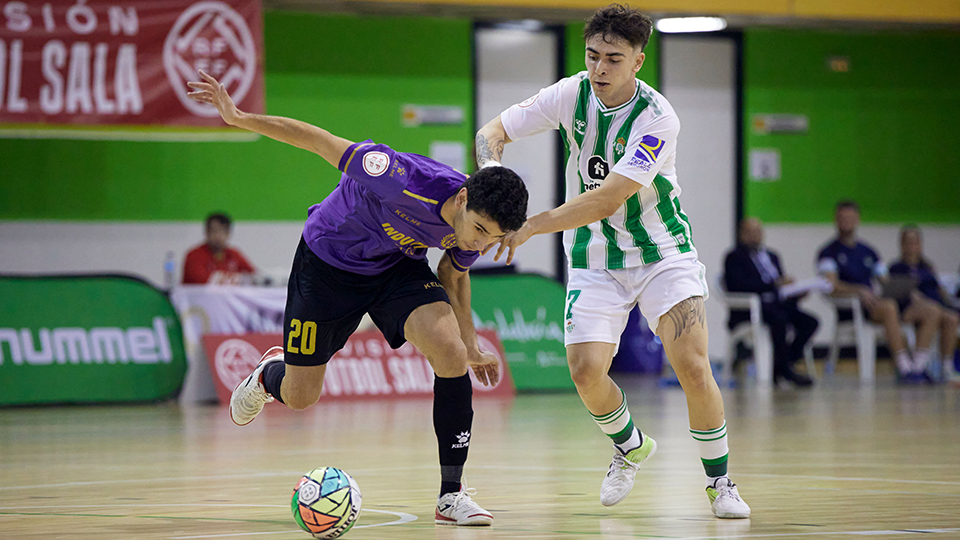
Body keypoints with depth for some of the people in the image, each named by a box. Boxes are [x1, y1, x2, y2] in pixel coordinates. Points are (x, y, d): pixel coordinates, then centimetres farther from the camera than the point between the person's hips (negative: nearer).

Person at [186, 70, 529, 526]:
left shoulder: (480, 226, -21)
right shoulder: (406, 179, -40)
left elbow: (454, 272, 3)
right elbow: (321, 142, -29)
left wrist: (471, 345, 2)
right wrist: (239, 118, -28)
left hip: (400, 266, 3)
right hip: (329, 262, -3)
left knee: (451, 353, -24)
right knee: (298, 396, 7)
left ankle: (451, 493, -13)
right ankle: (269, 376, 48)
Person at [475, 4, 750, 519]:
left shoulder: (657, 119, -23)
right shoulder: (572, 94, -9)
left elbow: (607, 199, -30)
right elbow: (493, 131, -1)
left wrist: (531, 226, -33)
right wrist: (491, 168, -24)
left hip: (663, 252, -3)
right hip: (594, 259, 3)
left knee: (693, 367, -19)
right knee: (586, 371, -14)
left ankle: (719, 481, 4)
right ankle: (631, 446, 20)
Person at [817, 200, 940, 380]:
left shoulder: (868, 252, 24)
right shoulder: (829, 253, 4)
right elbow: (832, 286, -12)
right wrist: (860, 291, -28)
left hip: (871, 303, 7)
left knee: (930, 311, -10)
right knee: (889, 307, -39)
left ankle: (918, 364, -20)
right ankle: (903, 365, -42)